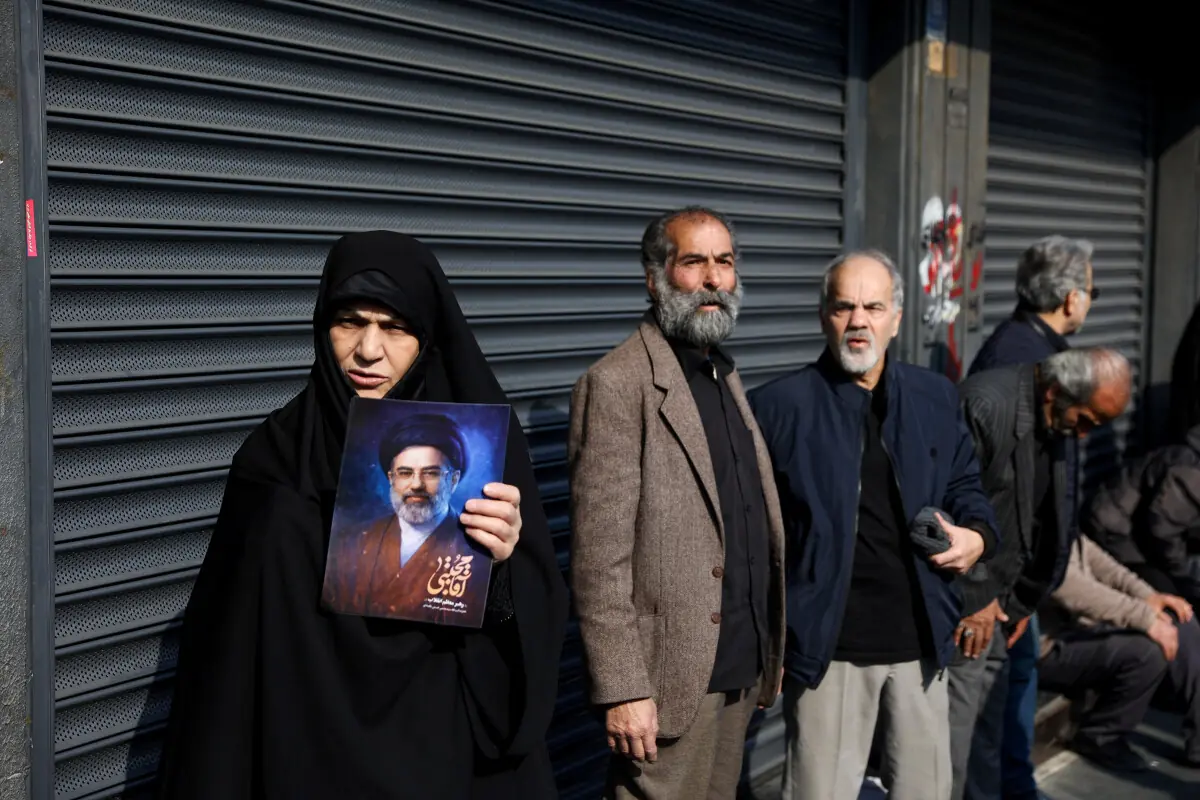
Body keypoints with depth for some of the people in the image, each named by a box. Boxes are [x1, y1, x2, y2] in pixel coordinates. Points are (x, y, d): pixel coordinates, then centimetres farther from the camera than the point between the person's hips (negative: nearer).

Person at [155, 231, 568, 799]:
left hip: (457, 748, 0)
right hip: (313, 753, 0)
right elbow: (232, 642, -4)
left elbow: (537, 619, -9)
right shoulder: (274, 458, -5)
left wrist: (504, 564, -28)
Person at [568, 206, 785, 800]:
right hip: (673, 679, -8)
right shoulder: (618, 384, -13)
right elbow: (600, 557, -17)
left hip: (743, 671, 8)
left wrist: (769, 653, 13)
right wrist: (622, 689, -19)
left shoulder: (724, 377, 13)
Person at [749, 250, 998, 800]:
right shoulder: (778, 406, -3)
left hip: (921, 638, 4)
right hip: (826, 645, -3)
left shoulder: (936, 397, 8)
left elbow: (965, 483, 20)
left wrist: (977, 534, -2)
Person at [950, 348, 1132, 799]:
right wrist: (973, 599, -16)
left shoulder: (1053, 423, 7)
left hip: (992, 600, 9)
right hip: (959, 607, -9)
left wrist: (1024, 599, 13)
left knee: (988, 725, 17)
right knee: (953, 733, -4)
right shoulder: (985, 406, -22)